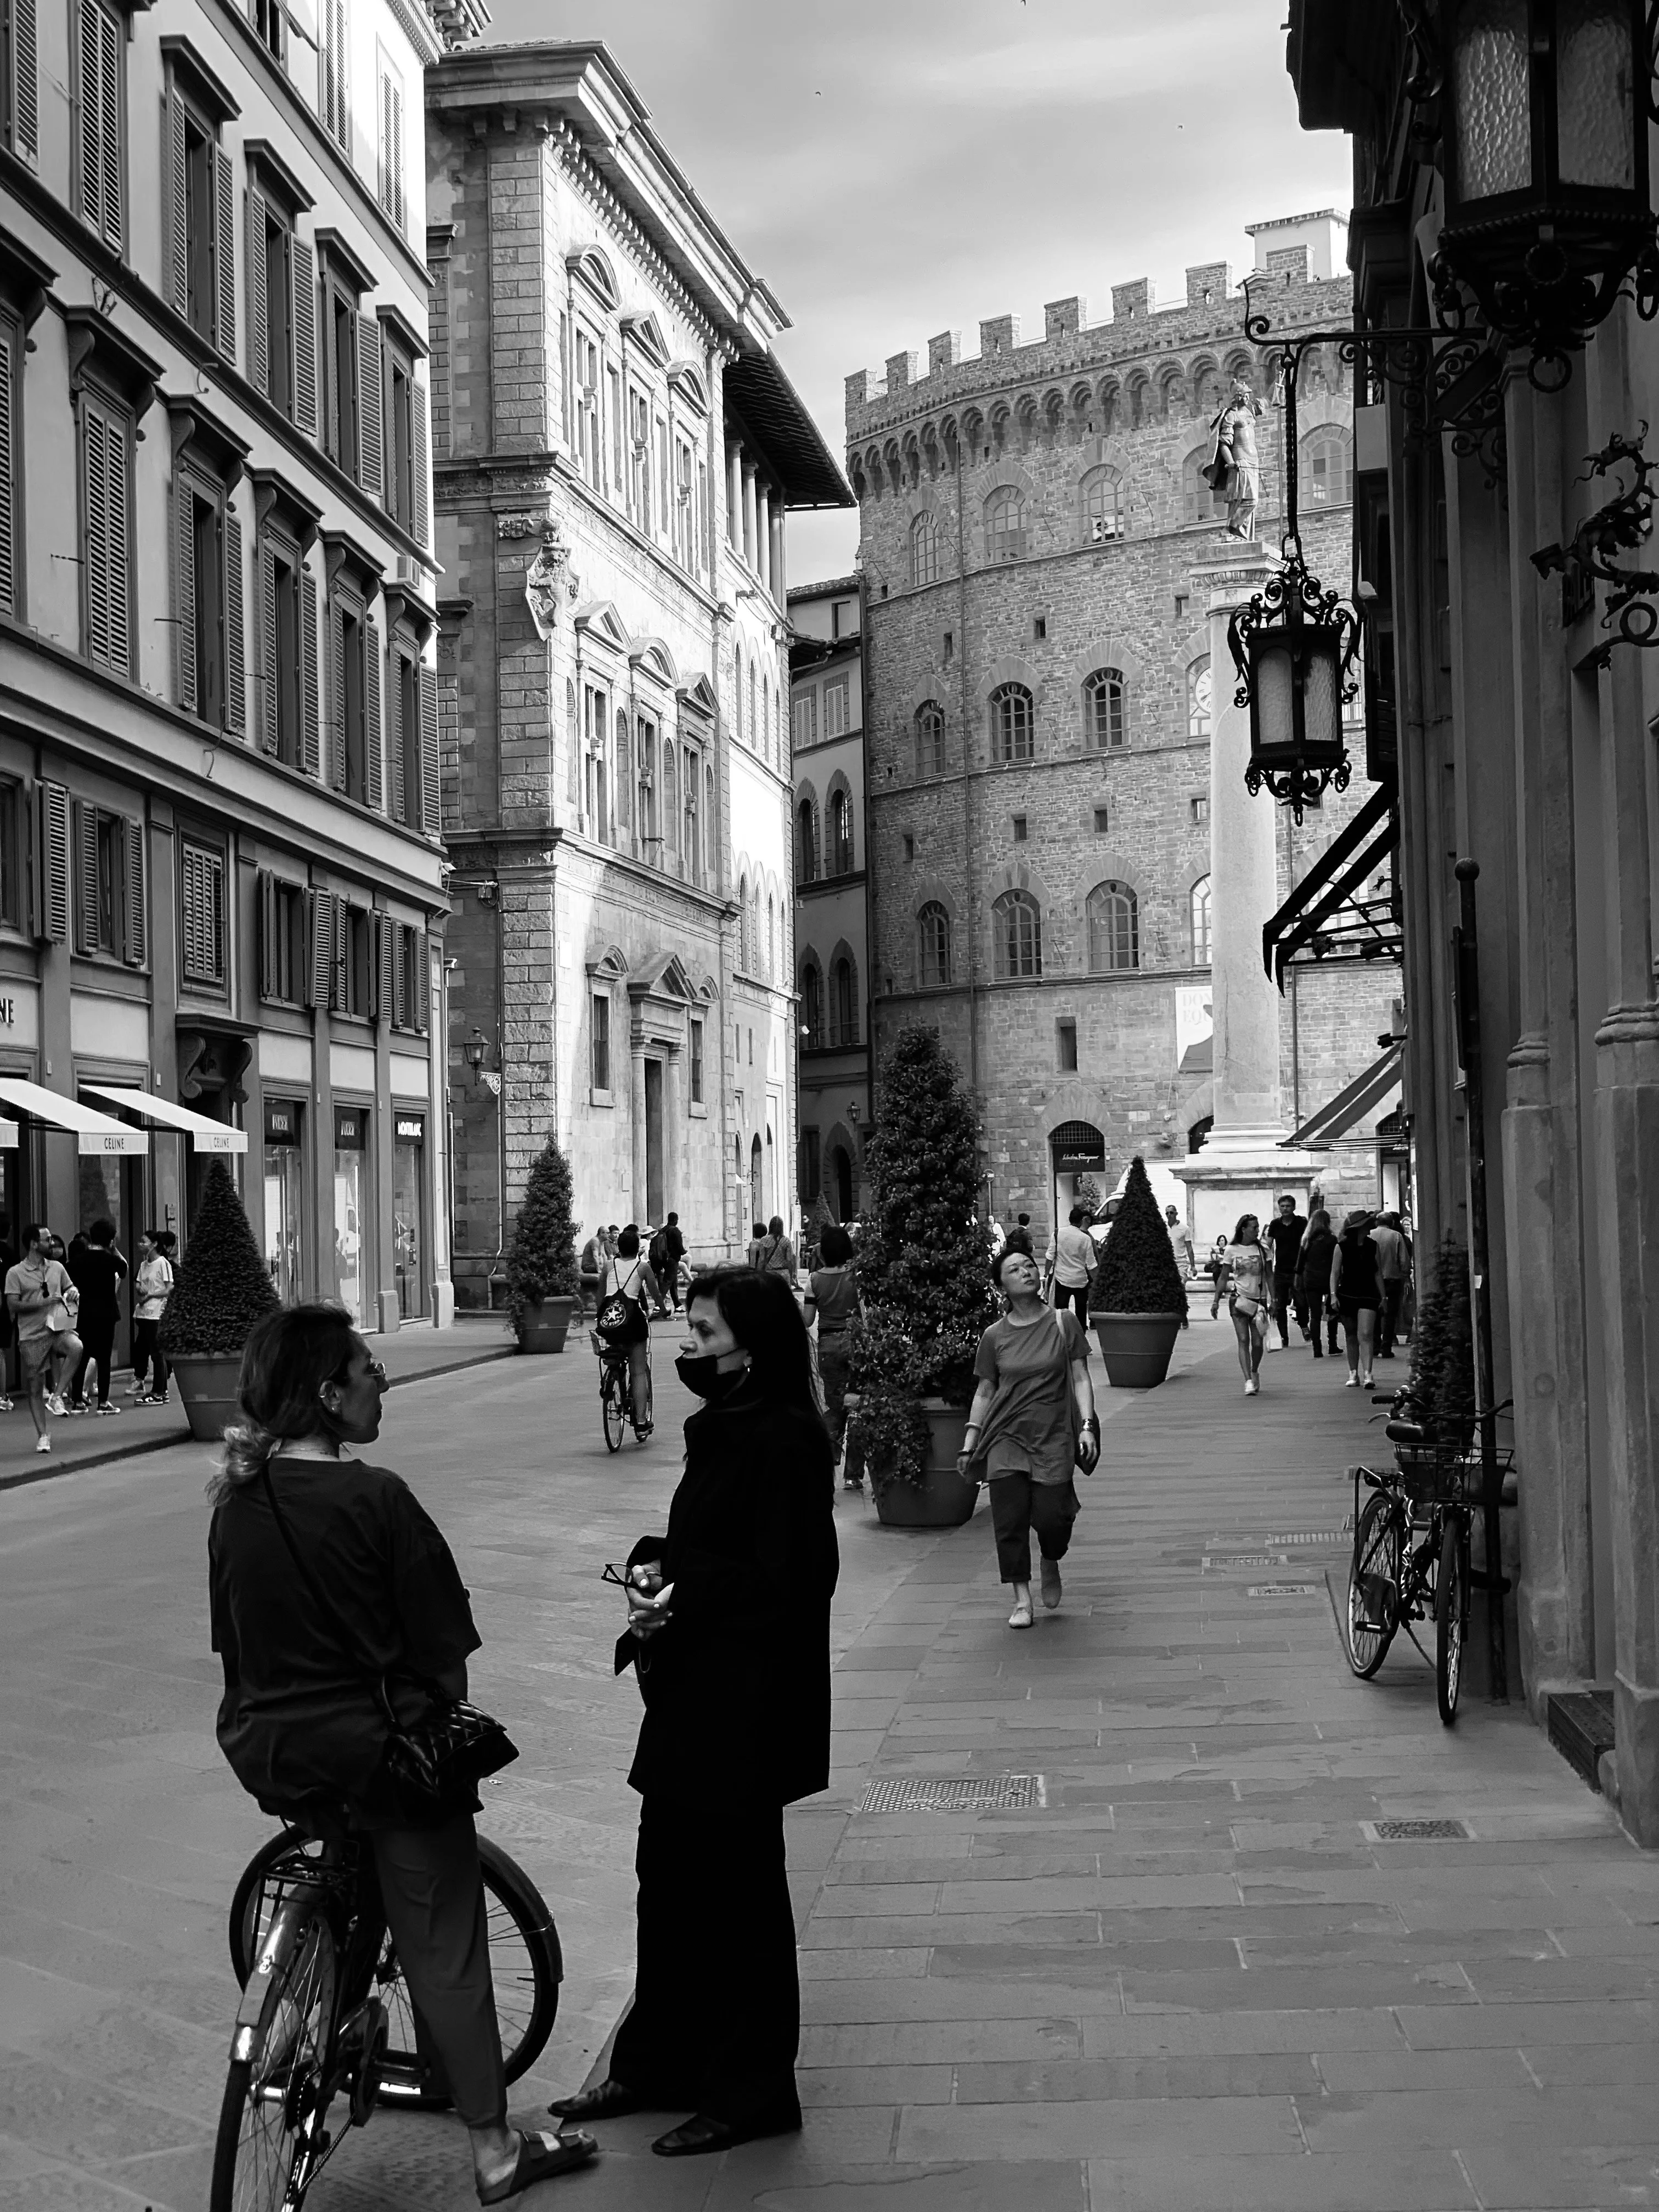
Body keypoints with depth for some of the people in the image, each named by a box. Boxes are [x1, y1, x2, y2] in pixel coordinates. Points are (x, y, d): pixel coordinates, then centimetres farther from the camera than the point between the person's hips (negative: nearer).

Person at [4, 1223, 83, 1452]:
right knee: (35, 1388, 2)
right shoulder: (15, 1273, -3)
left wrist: (72, 1294, 1)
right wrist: (44, 1303, -17)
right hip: (31, 1335, -2)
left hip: (58, 1328, 3)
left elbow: (70, 1288, 25)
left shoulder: (57, 1267, 11)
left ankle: (56, 1396, -17)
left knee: (76, 1347, -31)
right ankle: (42, 1435, 16)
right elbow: (13, 1305, -10)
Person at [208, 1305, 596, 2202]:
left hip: (269, 1752, 6)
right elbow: (441, 1645, -14)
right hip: (382, 1749, -6)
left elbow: (230, 1637, 8)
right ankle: (493, 2151, 15)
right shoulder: (375, 1499, -19)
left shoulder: (235, 1500, -2)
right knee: (443, 1948, 6)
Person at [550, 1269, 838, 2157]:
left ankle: (750, 2092, 17)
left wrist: (682, 1593, -19)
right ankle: (656, 2065, 31)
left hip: (746, 1707, -9)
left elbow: (787, 1583, -22)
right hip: (690, 1692, 9)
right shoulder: (723, 1430, 10)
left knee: (735, 1893, 3)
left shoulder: (786, 1442, -18)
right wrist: (650, 1566, -1)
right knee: (669, 1876, 17)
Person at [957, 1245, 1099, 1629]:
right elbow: (985, 1391, 11)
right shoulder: (995, 1335, 4)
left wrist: (1087, 1425, -8)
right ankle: (1021, 1600, 7)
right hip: (1007, 1437, 1)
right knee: (1009, 1519, -5)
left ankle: (1051, 1566, 24)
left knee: (1051, 1518, -9)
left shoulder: (1064, 1323, 2)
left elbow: (1080, 1378, 3)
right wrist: (969, 1441, 7)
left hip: (1053, 1438, -1)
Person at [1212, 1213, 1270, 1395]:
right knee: (1243, 1341, -10)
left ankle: (1255, 1372, 30)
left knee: (1258, 1342, 3)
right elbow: (1223, 1277, 6)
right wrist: (1216, 1300, 0)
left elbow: (1269, 1276, 9)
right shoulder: (1232, 1250, 1)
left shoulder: (1262, 1249, 5)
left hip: (1259, 1300, 2)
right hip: (1239, 1299, -2)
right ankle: (1249, 1381, -15)